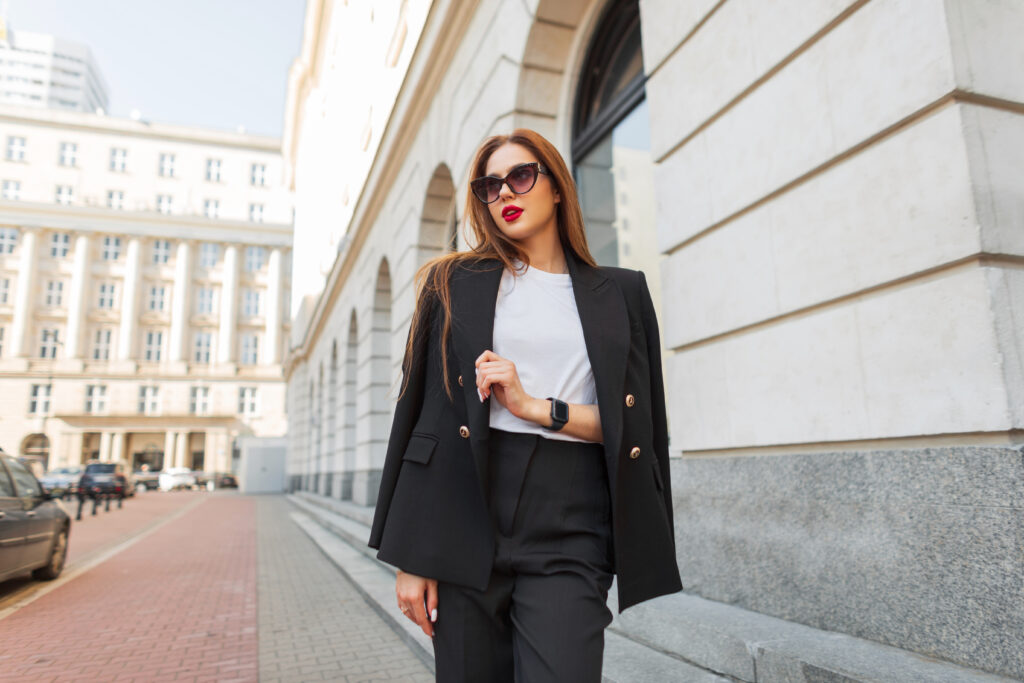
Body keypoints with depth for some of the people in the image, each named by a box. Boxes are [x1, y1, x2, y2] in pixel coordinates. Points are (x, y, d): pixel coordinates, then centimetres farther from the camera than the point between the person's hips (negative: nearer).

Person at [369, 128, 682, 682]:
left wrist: (535, 407, -9)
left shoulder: (620, 293, 11)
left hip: (569, 531, 0)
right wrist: (412, 556, -2)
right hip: (468, 513, 1)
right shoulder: (456, 284, 9)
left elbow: (635, 423, 6)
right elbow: (422, 414, 3)